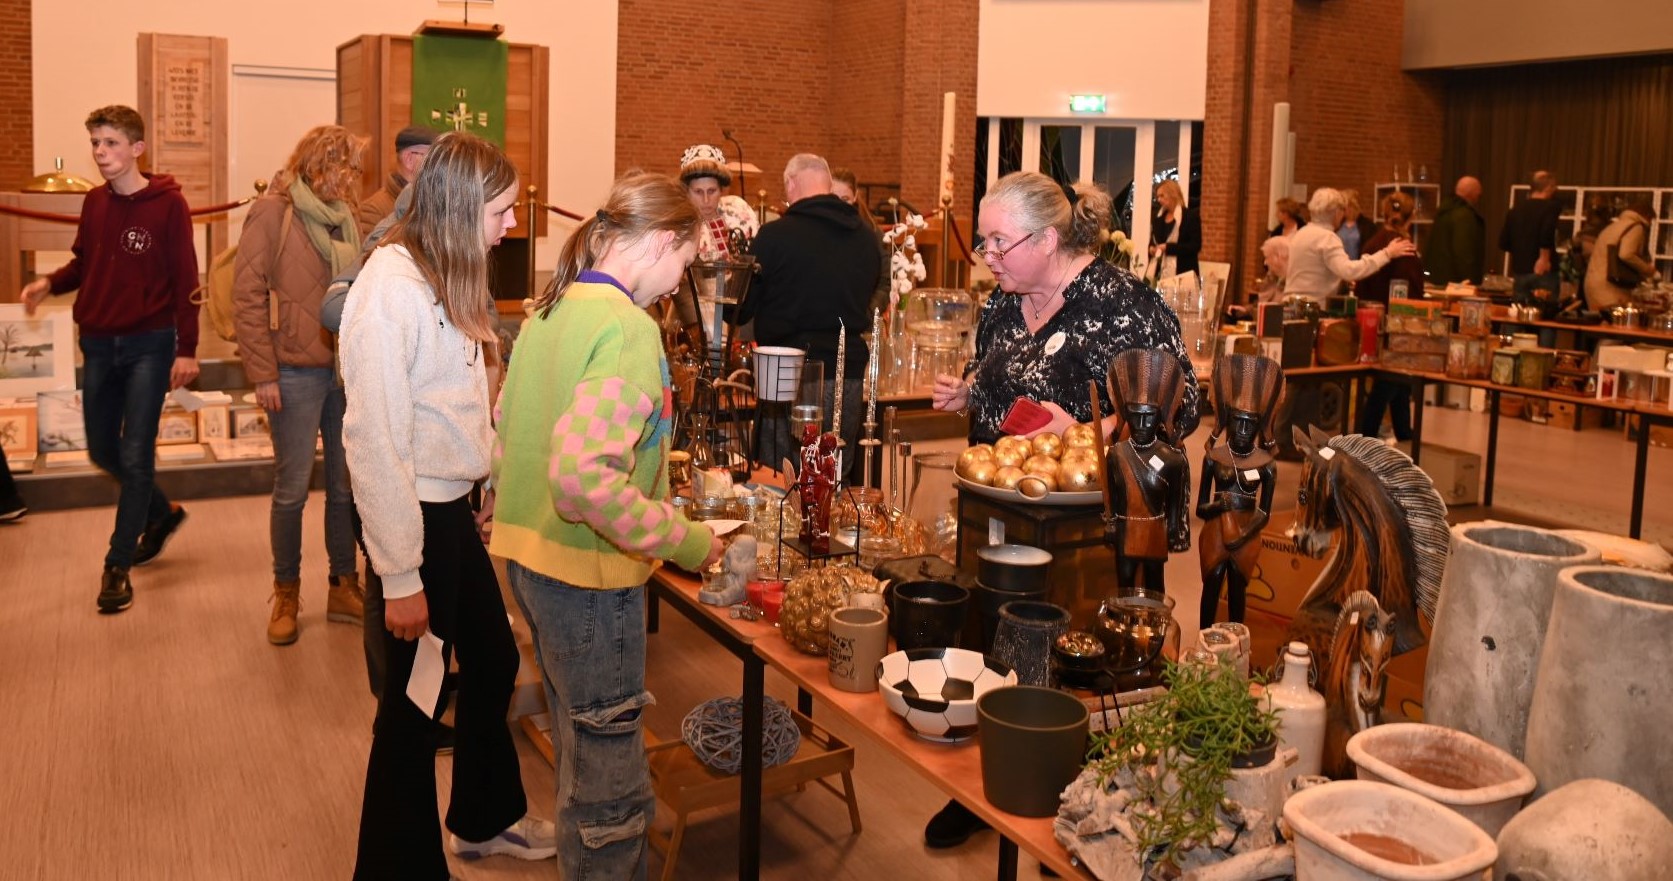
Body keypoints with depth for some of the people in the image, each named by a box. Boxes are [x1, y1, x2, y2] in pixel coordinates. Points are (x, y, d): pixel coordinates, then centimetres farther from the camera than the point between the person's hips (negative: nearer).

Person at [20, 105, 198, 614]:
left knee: (135, 457, -3)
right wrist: (50, 284, -5)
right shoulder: (95, 203, 7)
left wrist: (186, 350, -12)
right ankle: (162, 514, 37)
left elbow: (186, 281, -9)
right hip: (98, 343, 6)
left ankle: (119, 565, 7)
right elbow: (83, 264, 16)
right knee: (103, 450, 13)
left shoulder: (168, 204, -9)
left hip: (149, 345, -6)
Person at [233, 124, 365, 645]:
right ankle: (286, 595, 18)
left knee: (347, 485, 9)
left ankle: (344, 587, 21)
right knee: (292, 490, 3)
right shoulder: (273, 213, -6)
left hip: (348, 370, 5)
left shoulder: (343, 218, 11)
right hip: (297, 373, -5)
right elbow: (247, 297, -9)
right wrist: (263, 373, -12)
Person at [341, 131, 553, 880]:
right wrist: (400, 576, -21)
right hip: (413, 516, -9)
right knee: (414, 703, 5)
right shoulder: (390, 284, -19)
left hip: (454, 508, 9)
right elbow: (374, 437, -22)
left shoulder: (448, 277, 8)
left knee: (493, 662, 22)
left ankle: (485, 818, 43)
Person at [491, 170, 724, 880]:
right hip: (586, 570, -10)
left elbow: (505, 432, 15)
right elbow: (584, 476, -32)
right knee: (610, 780, 5)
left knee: (579, 752, 25)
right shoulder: (629, 329, -21)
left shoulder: (548, 309, 7)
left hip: (528, 553, 10)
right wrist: (688, 543, -23)